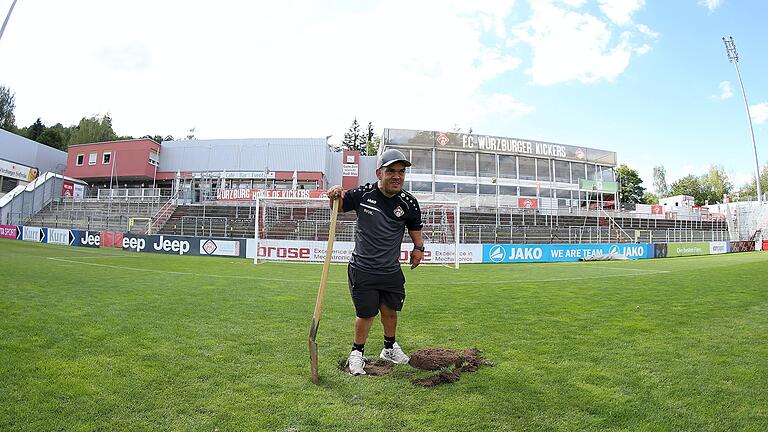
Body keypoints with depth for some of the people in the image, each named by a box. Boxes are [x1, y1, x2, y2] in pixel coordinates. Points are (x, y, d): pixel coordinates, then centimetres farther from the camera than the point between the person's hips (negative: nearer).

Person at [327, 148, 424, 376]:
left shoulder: (409, 203, -5)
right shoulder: (362, 194, -11)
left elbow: (415, 228, 13)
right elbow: (338, 207, 5)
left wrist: (418, 247, -1)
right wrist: (335, 196, -16)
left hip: (392, 270, 3)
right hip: (362, 270, -2)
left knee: (390, 310, 15)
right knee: (366, 314, 2)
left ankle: (390, 348, 41)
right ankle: (357, 353, 28)